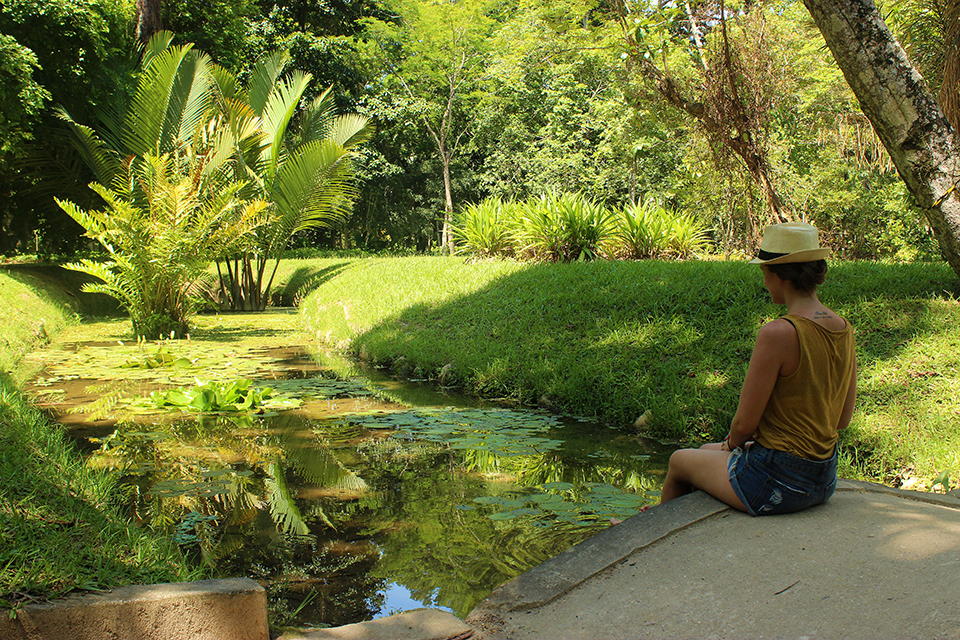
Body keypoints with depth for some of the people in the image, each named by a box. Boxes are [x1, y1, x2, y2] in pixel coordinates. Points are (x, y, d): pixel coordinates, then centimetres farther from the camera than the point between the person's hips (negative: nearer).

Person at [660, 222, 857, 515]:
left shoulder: (777, 334, -25)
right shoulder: (844, 330, -1)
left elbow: (745, 423, -20)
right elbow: (843, 419, 8)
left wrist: (733, 443, 2)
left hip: (775, 482, -7)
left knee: (679, 461, 21)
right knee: (707, 450, 31)